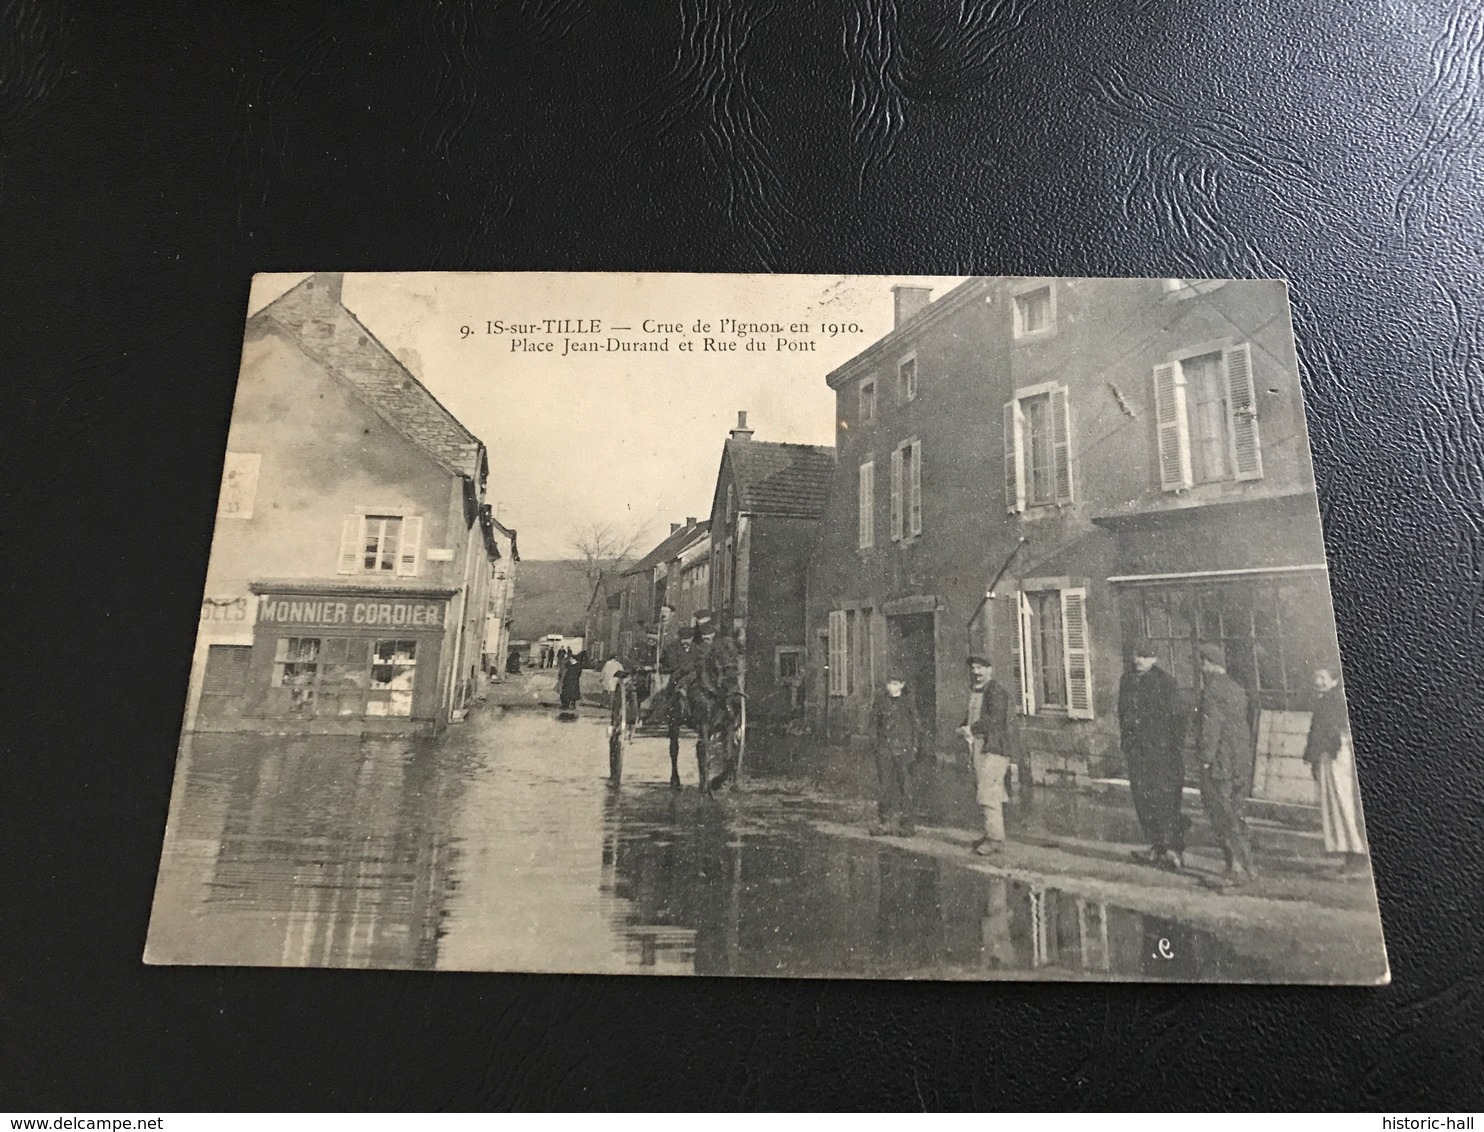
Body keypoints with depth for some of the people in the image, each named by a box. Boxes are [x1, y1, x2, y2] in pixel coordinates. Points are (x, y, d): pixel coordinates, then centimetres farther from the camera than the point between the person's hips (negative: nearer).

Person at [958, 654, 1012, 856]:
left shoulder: (996, 691, -8)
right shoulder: (974, 693, 19)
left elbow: (994, 719, -18)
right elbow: (970, 717, 26)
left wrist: (972, 728, -13)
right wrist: (965, 728, 6)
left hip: (993, 749, -9)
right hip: (977, 747, 9)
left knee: (988, 793, -13)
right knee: (982, 792, 10)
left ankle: (995, 838, -10)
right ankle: (991, 834, 18)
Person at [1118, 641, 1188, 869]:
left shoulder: (1164, 681, -6)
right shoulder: (1127, 680, 12)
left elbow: (1176, 716, -6)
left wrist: (1176, 744, -10)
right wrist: (1123, 739, 18)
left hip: (1161, 748, -6)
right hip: (1136, 750, 6)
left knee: (1165, 797, -7)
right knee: (1142, 797, 6)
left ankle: (1173, 849, -2)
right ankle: (1157, 846, 16)